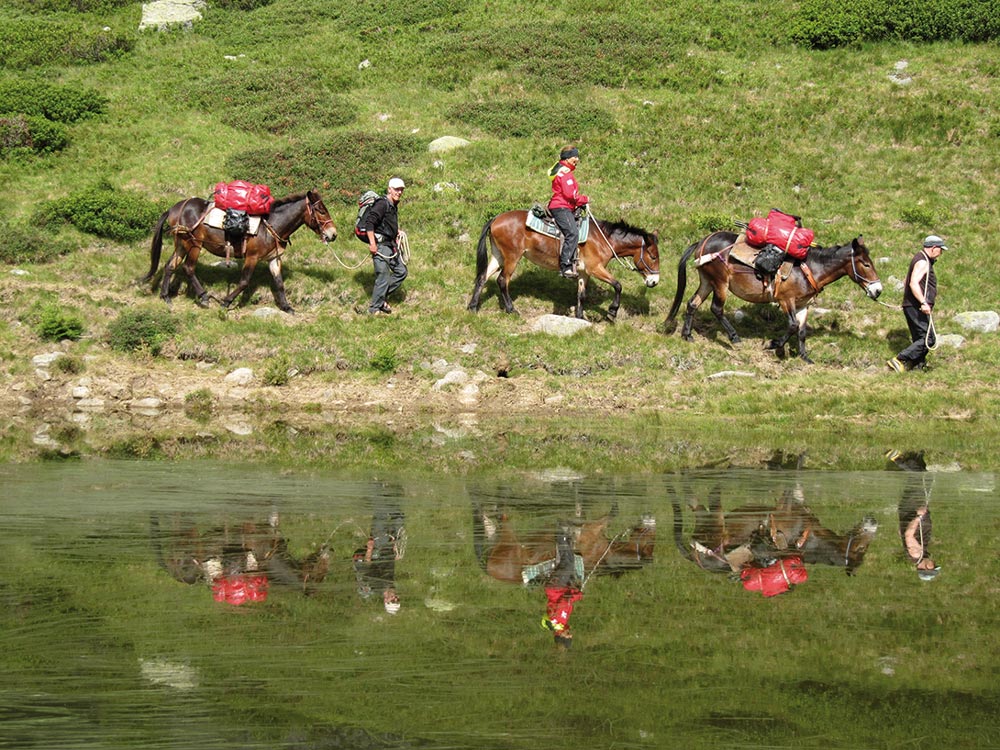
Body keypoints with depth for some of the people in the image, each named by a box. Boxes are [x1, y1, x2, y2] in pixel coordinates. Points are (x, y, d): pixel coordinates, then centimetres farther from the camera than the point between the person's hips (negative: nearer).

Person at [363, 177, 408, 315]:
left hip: (391, 245, 10)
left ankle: (381, 297, 21)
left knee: (401, 271, 14)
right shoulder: (382, 204, -15)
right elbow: (369, 222, -23)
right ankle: (374, 309, 1)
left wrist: (398, 232, 15)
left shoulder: (394, 206, 15)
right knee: (383, 277, -8)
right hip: (380, 245, -10)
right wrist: (372, 244, -25)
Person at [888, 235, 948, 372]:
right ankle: (899, 360, -19)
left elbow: (906, 283, 29)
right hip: (917, 308, -11)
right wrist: (923, 302, -34)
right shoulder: (922, 262, -12)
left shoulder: (923, 260, 20)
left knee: (920, 340, 11)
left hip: (913, 307, 11)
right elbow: (914, 283, -26)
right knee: (928, 339, -14)